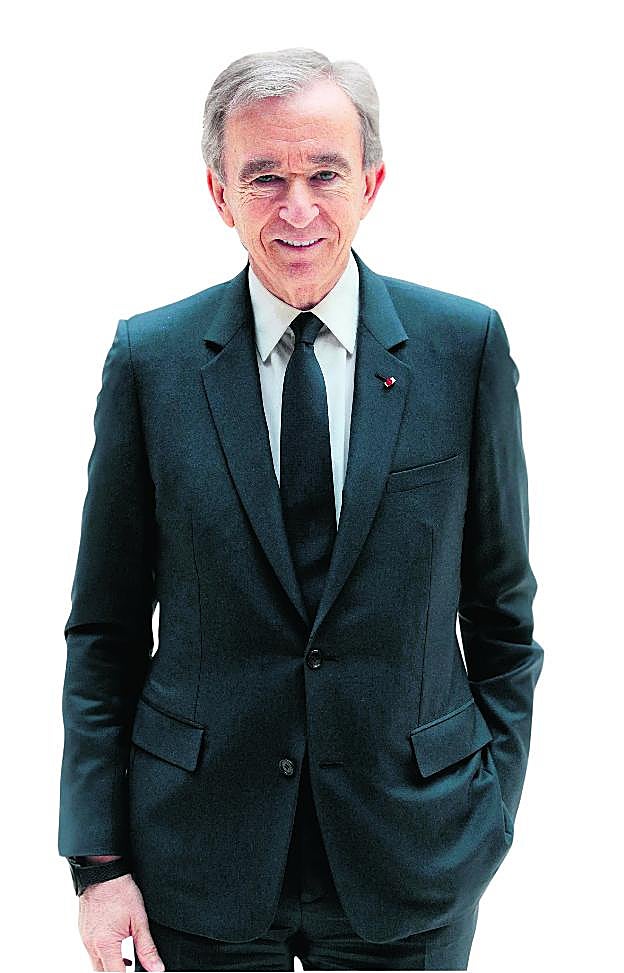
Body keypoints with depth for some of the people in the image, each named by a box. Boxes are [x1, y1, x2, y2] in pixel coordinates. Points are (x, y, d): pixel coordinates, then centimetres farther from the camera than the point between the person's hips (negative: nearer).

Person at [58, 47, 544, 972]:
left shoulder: (466, 345, -5)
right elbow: (105, 629, -1)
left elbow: (500, 599, 3)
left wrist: (493, 808, 2)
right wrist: (98, 858, -3)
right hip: (199, 853, 0)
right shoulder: (150, 359, -5)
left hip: (410, 855, 0)